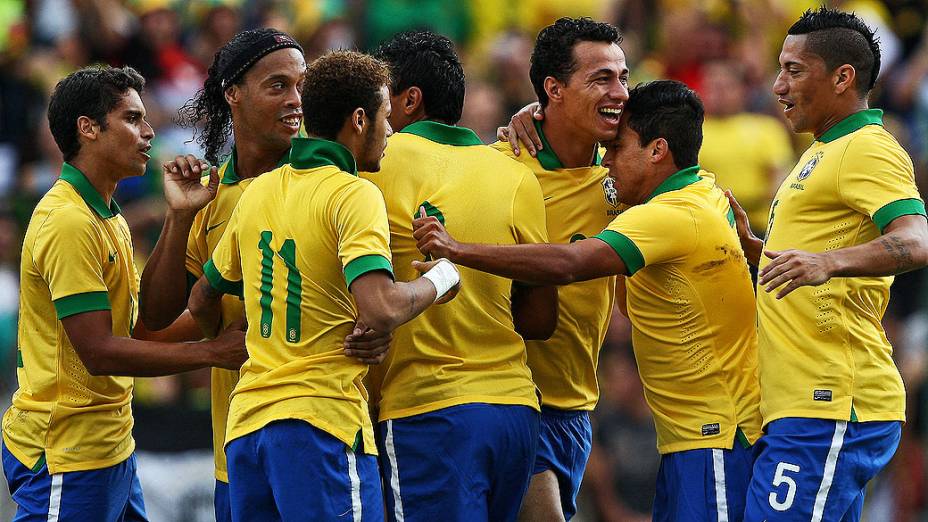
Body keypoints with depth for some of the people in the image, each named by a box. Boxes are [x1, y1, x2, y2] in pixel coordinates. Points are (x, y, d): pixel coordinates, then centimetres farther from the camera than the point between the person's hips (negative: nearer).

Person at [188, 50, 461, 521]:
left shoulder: (257, 192, 13)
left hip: (244, 426, 7)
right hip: (321, 419, -7)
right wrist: (437, 281, -6)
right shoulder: (353, 195, -9)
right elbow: (380, 309, -23)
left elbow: (201, 304, 23)